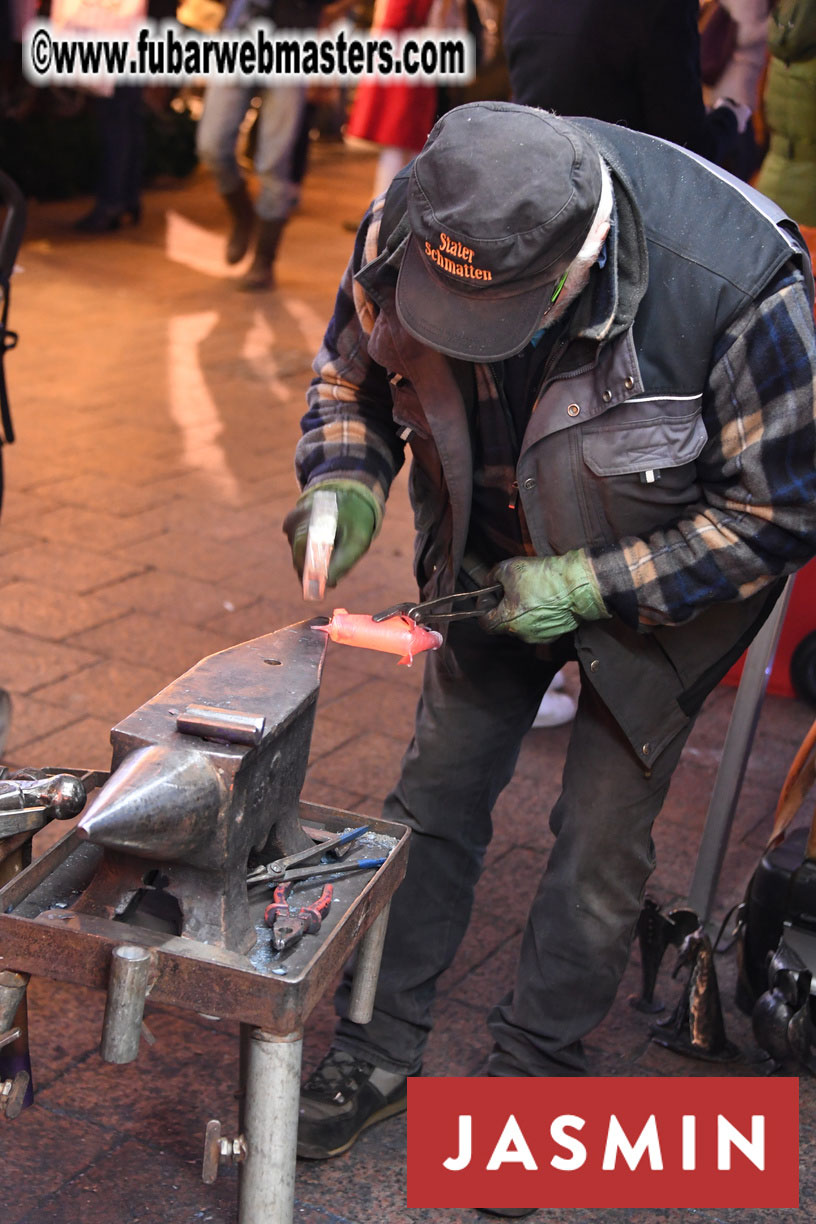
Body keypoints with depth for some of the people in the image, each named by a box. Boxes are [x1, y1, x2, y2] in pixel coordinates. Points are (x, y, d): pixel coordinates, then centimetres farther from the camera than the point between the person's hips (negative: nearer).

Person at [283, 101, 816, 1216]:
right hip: (493, 558, 4)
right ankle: (381, 1048, 26)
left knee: (603, 837, 0)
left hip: (670, 573, -3)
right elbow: (353, 374, -3)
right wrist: (346, 484, -23)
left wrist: (593, 584, -28)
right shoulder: (409, 228, -24)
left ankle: (534, 1075, 23)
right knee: (437, 795, 8)